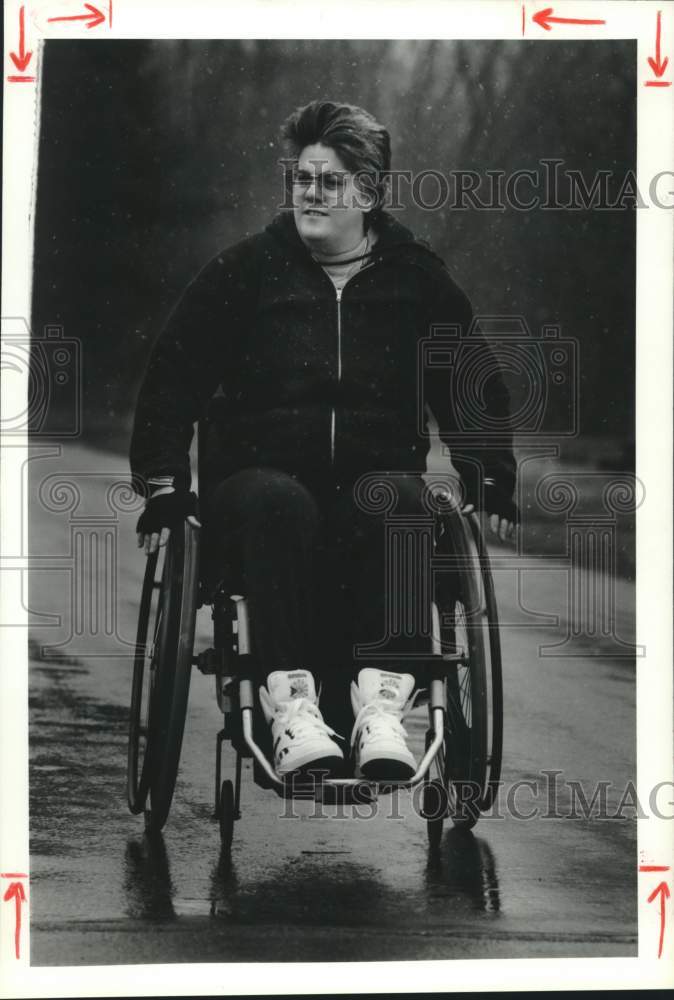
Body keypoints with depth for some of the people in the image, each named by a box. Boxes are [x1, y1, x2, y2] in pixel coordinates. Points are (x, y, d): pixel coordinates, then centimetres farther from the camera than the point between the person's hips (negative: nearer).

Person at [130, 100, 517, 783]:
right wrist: (164, 484, -1)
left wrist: (488, 481, 4)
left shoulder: (416, 278, 12)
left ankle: (383, 701, -44)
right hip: (257, 478, -1)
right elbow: (173, 375, 8)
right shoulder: (245, 270, 8)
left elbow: (473, 385, 18)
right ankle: (289, 703, -46)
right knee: (278, 501, -37)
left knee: (397, 496, -35)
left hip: (375, 479, 1)